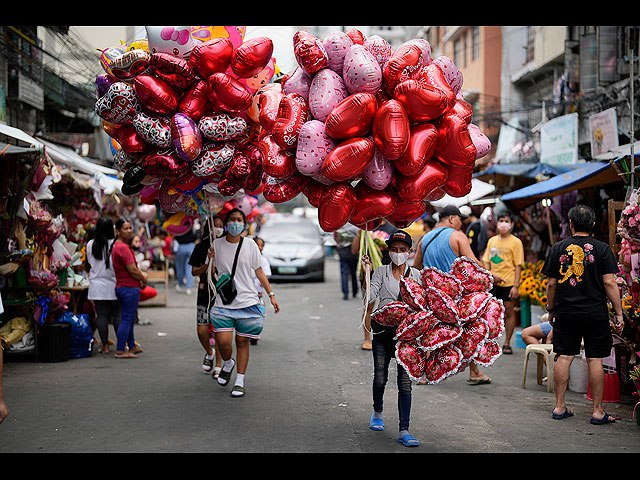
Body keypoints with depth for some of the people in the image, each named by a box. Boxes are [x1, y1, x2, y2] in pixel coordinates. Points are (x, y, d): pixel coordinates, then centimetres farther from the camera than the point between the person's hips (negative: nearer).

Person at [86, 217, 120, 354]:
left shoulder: (90, 244, -1)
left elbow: (89, 263, 9)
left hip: (97, 286, 2)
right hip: (114, 285, -2)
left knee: (101, 316, 4)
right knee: (117, 316, 8)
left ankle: (105, 346, 6)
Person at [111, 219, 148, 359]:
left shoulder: (117, 246, 15)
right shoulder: (123, 247, -18)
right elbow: (133, 271, -19)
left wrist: (141, 274, 10)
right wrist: (144, 281, -3)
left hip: (121, 287, 11)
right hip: (129, 288, -11)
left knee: (131, 318, 19)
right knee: (127, 319, -6)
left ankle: (132, 347, 30)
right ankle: (120, 351, -4)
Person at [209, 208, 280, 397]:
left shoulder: (250, 245, 3)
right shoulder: (217, 244, 4)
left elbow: (259, 272, 9)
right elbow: (212, 273, 12)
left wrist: (271, 295, 5)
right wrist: (210, 260, -9)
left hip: (247, 302, 0)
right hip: (223, 303, 0)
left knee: (242, 341, 2)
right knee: (223, 341, -11)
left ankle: (240, 382, 14)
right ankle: (227, 363, 23)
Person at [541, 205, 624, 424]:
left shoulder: (558, 248, 2)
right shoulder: (602, 249, -4)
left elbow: (551, 284, 4)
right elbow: (610, 283, -7)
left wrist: (551, 310, 15)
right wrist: (618, 313, -2)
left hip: (566, 313, 2)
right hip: (596, 313, -2)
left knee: (564, 357, 6)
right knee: (595, 360, 2)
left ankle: (559, 406, 11)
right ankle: (598, 411, 6)